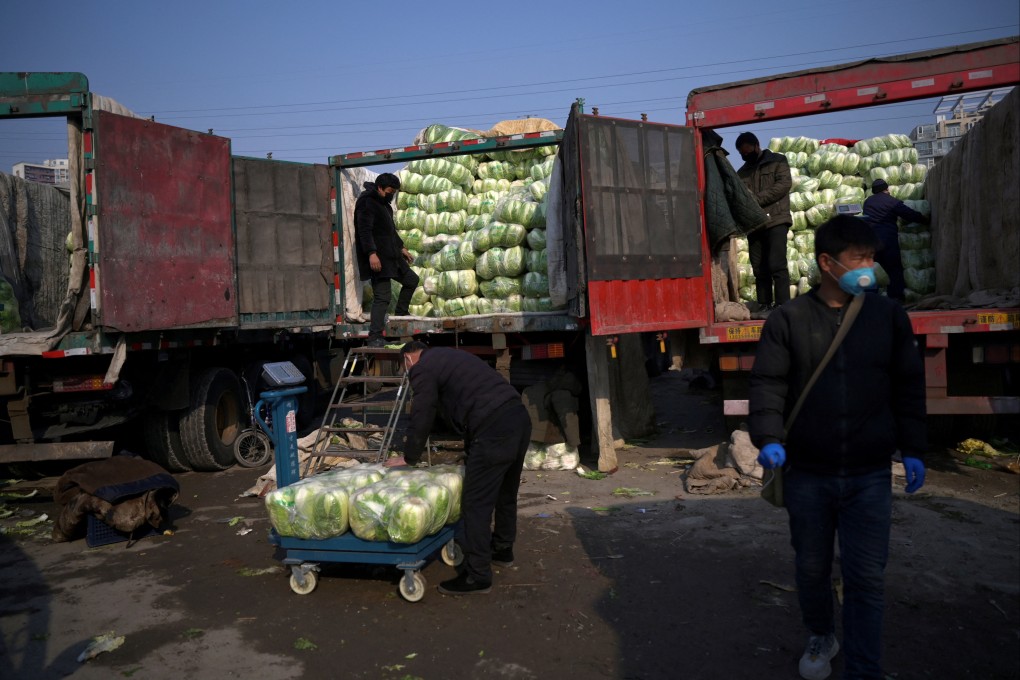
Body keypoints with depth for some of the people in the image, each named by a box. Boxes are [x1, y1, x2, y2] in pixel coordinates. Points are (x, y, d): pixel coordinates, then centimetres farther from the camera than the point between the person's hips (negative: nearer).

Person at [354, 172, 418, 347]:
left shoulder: (384, 203, 20)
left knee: (411, 280, 19)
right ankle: (375, 338, -10)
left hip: (391, 255, 10)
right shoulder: (366, 202, -12)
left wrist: (401, 247, 30)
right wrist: (371, 253, -30)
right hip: (377, 258, -10)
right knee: (382, 296, -13)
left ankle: (400, 316, 29)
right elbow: (364, 230, -22)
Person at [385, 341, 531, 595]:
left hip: (493, 428, -10)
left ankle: (477, 575, 5)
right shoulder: (448, 356, 29)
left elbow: (422, 418, 3)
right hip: (519, 416, 10)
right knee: (505, 493, 24)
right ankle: (502, 550, 40)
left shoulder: (422, 368, 2)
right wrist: (471, 454, 35)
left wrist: (408, 458, 18)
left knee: (476, 503, -2)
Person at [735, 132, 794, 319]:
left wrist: (756, 199, -13)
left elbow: (784, 183, -7)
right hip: (753, 224, 5)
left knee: (777, 265, -13)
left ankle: (782, 306, -13)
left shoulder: (778, 161, 8)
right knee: (759, 269, 3)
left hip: (775, 221, -5)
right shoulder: (742, 172, 21)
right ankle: (764, 306, 6)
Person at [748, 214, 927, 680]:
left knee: (866, 577, 2)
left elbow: (909, 386, 9)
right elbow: (768, 383, -5)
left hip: (870, 475, 1)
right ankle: (820, 639, 41)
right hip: (806, 473, 0)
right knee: (812, 567, 16)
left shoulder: (889, 315, 3)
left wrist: (912, 449, 6)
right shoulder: (788, 320, -3)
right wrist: (769, 439, -18)